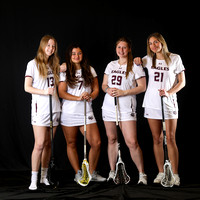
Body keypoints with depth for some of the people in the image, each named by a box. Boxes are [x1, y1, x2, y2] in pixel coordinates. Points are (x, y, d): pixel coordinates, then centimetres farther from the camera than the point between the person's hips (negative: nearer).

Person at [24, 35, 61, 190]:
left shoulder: (54, 65, 16)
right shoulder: (33, 64, -1)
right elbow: (27, 87, -6)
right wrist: (44, 92, -19)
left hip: (54, 108, 5)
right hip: (40, 108, -5)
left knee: (48, 144, 8)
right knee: (39, 144, -11)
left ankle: (44, 176, 17)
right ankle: (34, 179, -4)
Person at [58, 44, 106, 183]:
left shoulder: (90, 70, 12)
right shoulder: (65, 71, 3)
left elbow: (96, 89, 10)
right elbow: (61, 93, -5)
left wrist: (90, 96, -12)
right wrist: (78, 98, -17)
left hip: (87, 112, 2)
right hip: (69, 113, -1)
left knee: (96, 143, -8)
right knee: (71, 144, 5)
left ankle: (92, 173, 9)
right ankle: (78, 173, 18)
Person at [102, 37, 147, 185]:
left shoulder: (135, 66, -1)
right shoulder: (111, 65, 15)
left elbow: (142, 87, -5)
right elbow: (104, 85, 19)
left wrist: (124, 92, -15)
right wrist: (108, 89, -5)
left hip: (126, 108, -5)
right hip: (109, 107, 5)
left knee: (132, 142, -12)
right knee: (111, 139, 10)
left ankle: (142, 173, -1)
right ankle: (112, 171, 22)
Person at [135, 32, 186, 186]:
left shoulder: (175, 58, 2)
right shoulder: (148, 59, 10)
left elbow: (182, 82, 2)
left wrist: (169, 92, -14)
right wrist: (137, 62, 5)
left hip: (168, 102, -3)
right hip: (151, 103, 3)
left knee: (170, 139, -7)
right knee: (157, 139, 4)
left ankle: (175, 175, -3)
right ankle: (161, 172, 11)